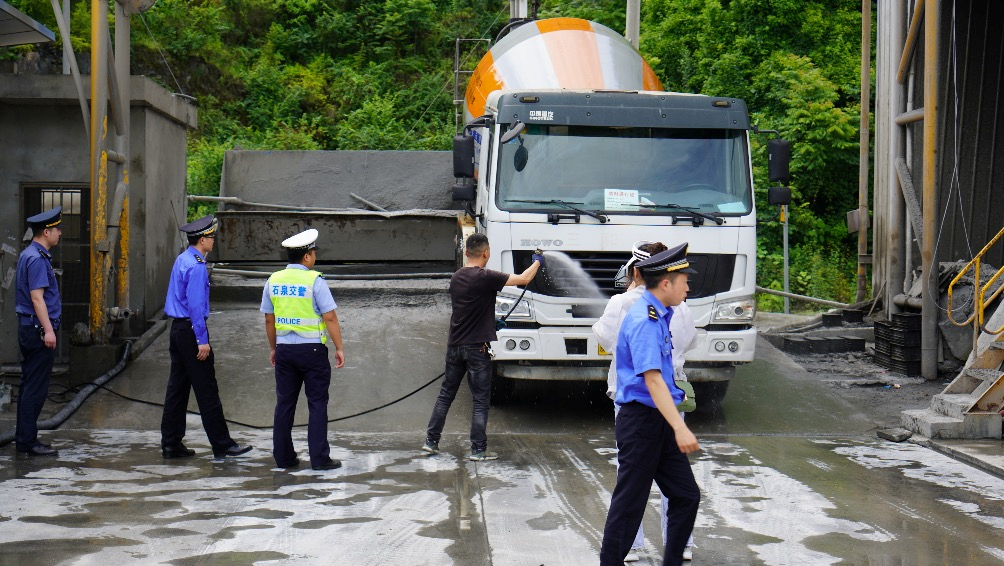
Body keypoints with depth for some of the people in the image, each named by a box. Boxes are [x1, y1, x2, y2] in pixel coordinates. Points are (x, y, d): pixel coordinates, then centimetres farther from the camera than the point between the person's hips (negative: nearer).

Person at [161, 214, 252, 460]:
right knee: (207, 390, -5)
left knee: (177, 387, 11)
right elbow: (196, 305, -20)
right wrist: (202, 340, -19)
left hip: (178, 328, 10)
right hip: (191, 329, -10)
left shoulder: (182, 260, 13)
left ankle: (171, 443, 14)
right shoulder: (196, 266, -17)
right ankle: (222, 445, 0)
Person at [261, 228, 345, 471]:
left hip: (284, 349, 5)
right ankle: (319, 458, 0)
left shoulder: (273, 280, 5)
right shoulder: (314, 281, -11)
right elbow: (330, 318, -12)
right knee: (317, 404, 1)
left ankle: (283, 457, 13)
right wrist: (339, 348, -5)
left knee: (284, 404, 10)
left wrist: (273, 348, 21)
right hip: (312, 349, -5)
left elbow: (269, 319, 11)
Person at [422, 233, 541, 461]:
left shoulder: (456, 277, 8)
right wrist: (537, 262, 7)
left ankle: (431, 441, 17)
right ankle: (478, 449, 2)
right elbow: (523, 279, -13)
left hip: (454, 346, 7)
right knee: (480, 401, 1)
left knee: (445, 395, 15)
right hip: (476, 348, -7)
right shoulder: (485, 277, -15)